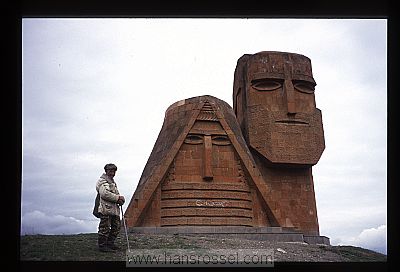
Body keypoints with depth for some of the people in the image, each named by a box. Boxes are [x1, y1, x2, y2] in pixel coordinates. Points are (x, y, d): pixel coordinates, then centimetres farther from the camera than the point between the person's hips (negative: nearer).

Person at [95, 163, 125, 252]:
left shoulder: (113, 182, 24)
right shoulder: (102, 181, -6)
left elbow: (116, 194, 23)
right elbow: (104, 194, -21)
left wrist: (121, 200, -1)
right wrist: (117, 198, -15)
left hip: (114, 209, 10)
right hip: (106, 209, -10)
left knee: (116, 226, 13)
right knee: (105, 228, -6)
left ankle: (110, 243, 24)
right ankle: (102, 245, 4)